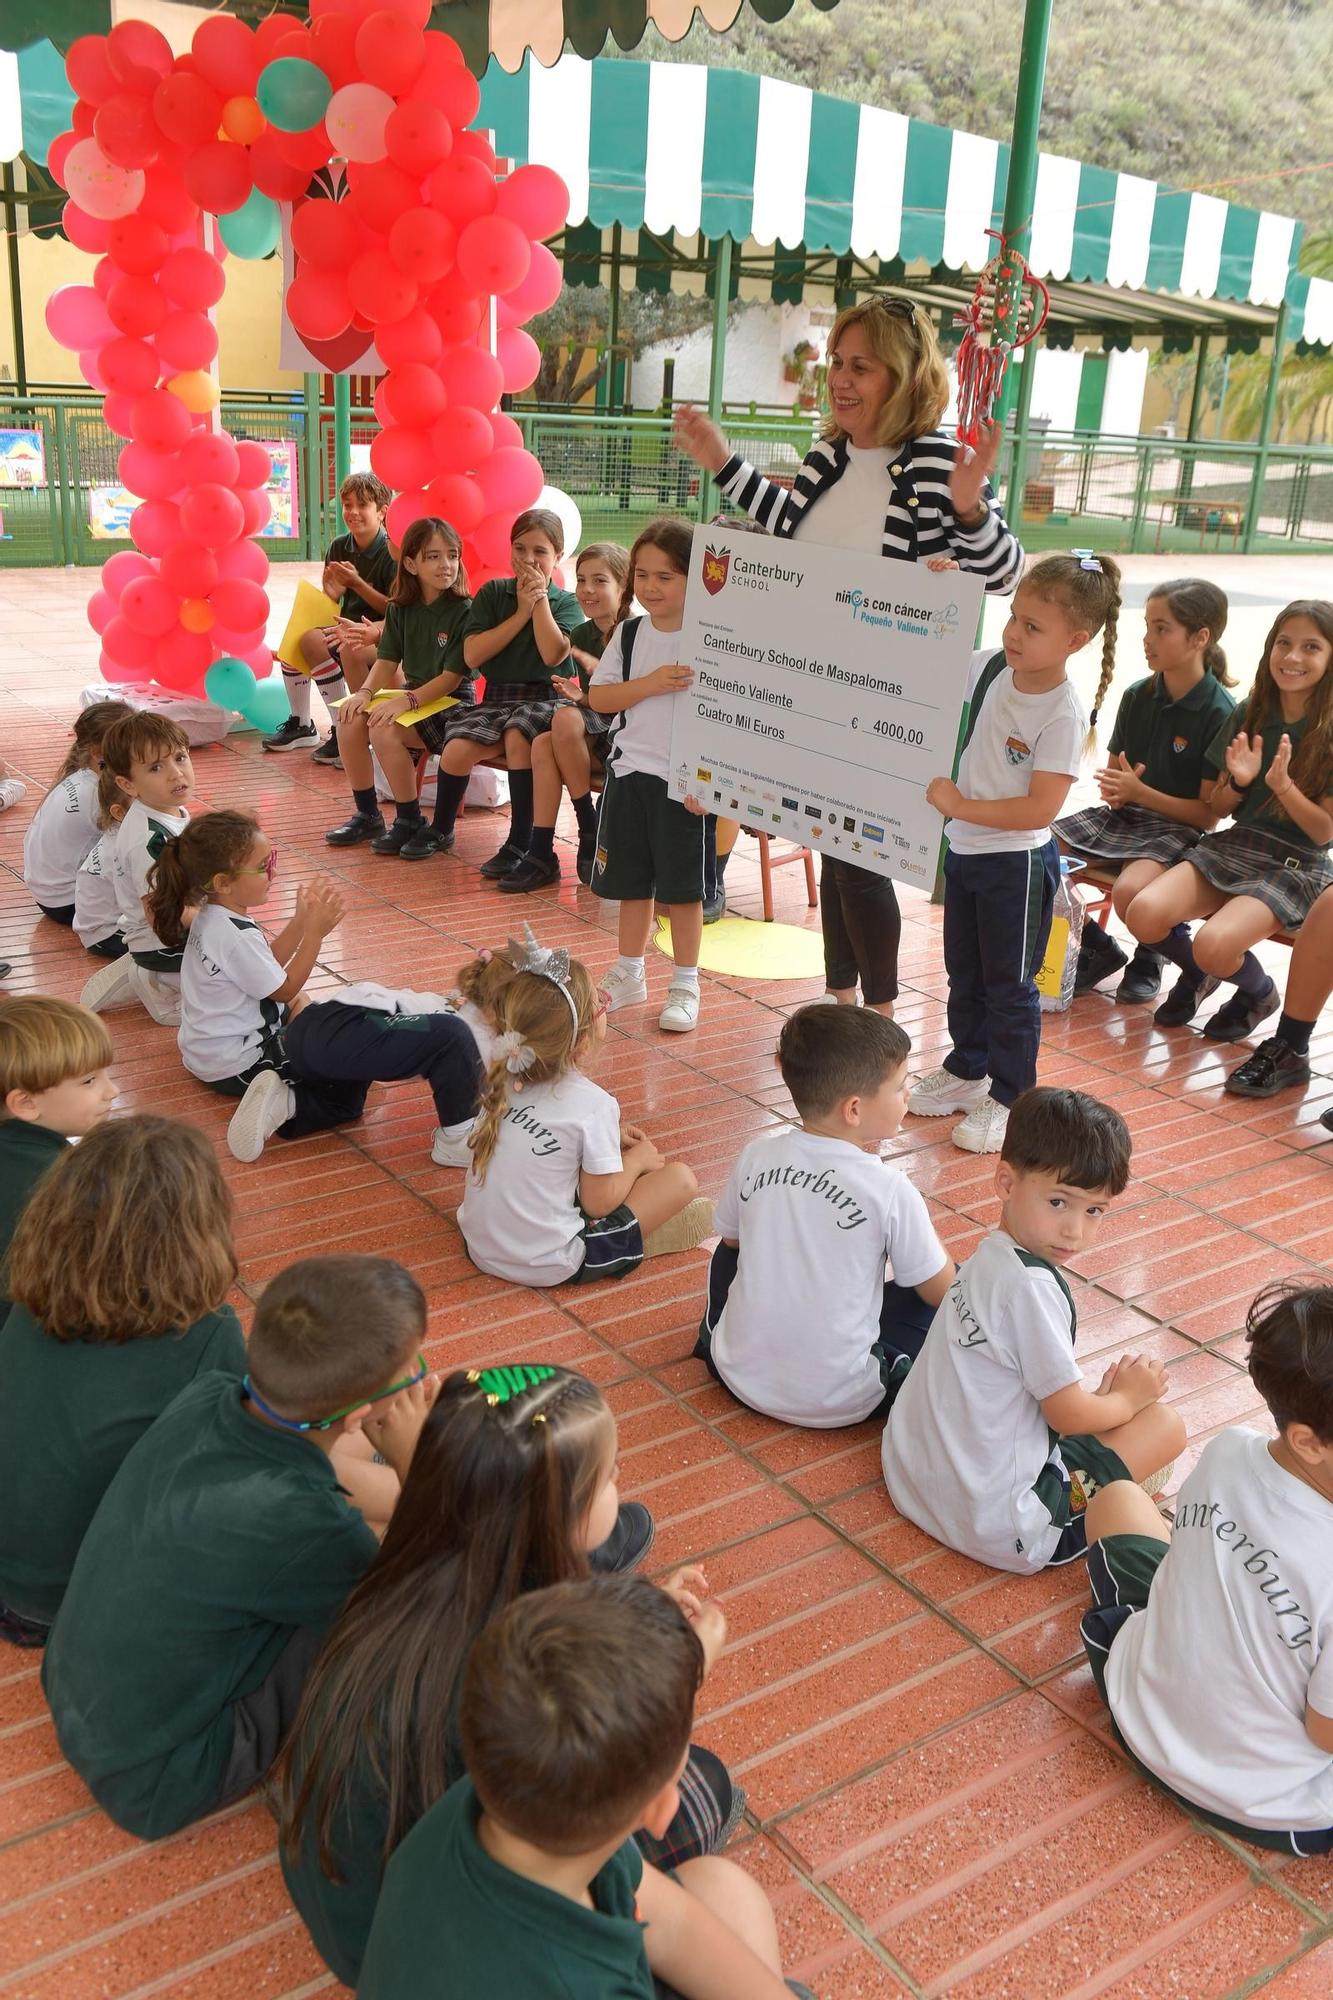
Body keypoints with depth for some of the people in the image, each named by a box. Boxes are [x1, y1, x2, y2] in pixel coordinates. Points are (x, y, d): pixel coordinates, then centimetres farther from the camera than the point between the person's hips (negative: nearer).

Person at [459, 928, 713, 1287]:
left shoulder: (499, 1081, -2)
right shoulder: (593, 1104, -20)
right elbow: (599, 1202, -13)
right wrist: (636, 1160, 4)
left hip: (481, 1250, 7)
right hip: (547, 1266, -7)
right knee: (680, 1177, -2)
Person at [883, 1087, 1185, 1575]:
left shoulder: (988, 1256, 3)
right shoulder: (1031, 1286, -24)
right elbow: (1069, 1414, -14)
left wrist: (1101, 1392, 5)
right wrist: (1126, 1398, 4)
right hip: (993, 1524, -9)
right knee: (1164, 1424, -1)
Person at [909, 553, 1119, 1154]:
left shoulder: (1063, 715, -22)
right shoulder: (986, 668, -5)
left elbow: (1039, 810, -25)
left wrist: (960, 805, -24)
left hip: (1017, 865, -7)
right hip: (964, 850, 7)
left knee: (1009, 987, 6)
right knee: (964, 974, 21)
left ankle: (1009, 1097, 21)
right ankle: (966, 1070, 39)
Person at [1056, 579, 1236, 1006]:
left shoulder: (1220, 714, -12)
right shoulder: (1137, 696, 5)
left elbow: (1209, 814, -13)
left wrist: (1139, 792, -20)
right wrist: (1113, 788, -8)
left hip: (1178, 829, -6)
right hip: (1123, 815, 6)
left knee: (1129, 892, -36)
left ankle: (1150, 955, 2)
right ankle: (1098, 948, 7)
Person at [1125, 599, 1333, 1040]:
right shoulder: (1248, 717, 6)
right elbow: (1217, 808, 10)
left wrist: (1283, 786, -22)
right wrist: (1238, 781, -11)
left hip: (1296, 866, -4)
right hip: (1231, 848, 4)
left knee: (1214, 946, -30)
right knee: (1143, 914, -22)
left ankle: (1260, 994, 6)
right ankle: (1196, 974, 12)